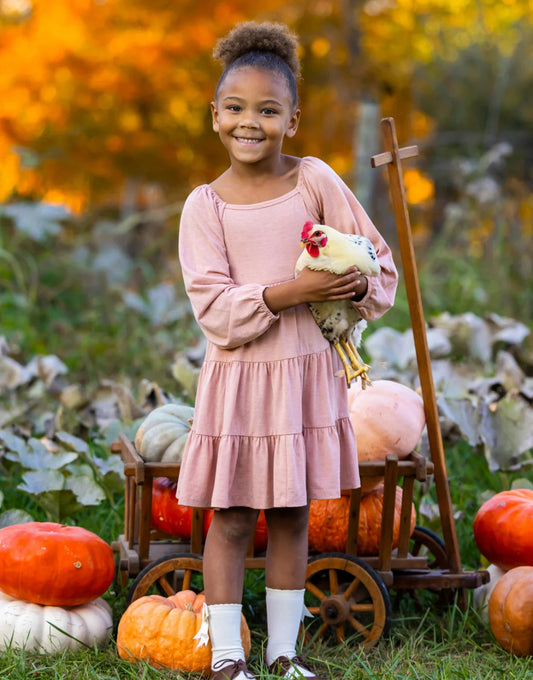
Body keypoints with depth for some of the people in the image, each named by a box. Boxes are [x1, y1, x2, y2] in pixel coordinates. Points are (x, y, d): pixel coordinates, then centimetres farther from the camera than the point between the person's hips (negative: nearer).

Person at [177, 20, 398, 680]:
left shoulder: (316, 180, -2)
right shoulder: (205, 204, -4)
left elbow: (380, 263, 3)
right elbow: (213, 309, -12)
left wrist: (358, 285, -19)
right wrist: (287, 293, -25)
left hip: (308, 371, 2)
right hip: (239, 377, -1)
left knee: (292, 516, 11)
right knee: (231, 519, 3)